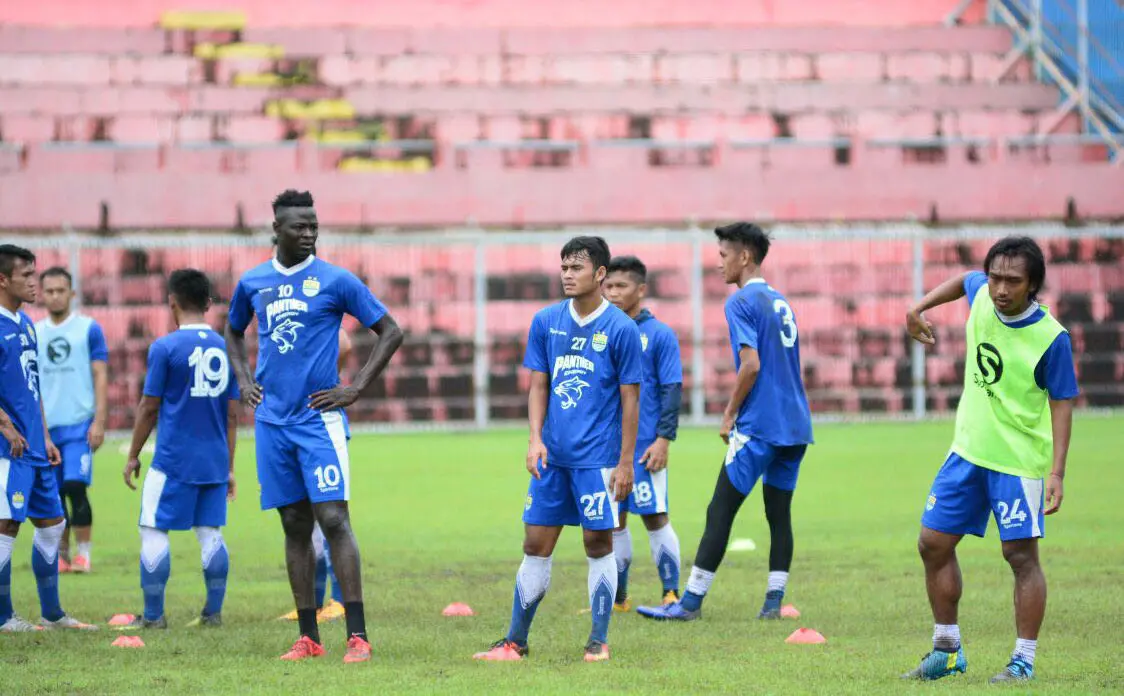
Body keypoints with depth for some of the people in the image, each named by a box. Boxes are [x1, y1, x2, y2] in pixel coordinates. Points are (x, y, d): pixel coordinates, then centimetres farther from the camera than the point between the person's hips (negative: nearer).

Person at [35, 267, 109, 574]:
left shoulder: (89, 329, 1)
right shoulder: (33, 333, 11)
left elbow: (100, 378, -1)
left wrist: (99, 421, -10)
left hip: (79, 423, -4)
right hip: (46, 426, 4)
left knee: (76, 487, -13)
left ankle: (83, 554, -5)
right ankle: (62, 555, 15)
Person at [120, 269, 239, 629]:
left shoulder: (165, 347, -8)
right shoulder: (225, 348, 7)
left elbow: (149, 407, -5)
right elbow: (232, 414, 11)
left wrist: (133, 455, 6)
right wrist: (229, 467, 18)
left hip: (173, 460, -5)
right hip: (214, 460, 5)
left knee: (153, 531, 2)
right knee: (210, 532, 9)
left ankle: (153, 614, 1)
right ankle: (213, 611, 10)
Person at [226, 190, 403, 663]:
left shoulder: (335, 281, -3)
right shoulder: (252, 283, 9)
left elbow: (390, 332, 0)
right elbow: (233, 332, 29)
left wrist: (355, 389, -5)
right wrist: (244, 380, 14)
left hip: (318, 419, -4)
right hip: (272, 422, 4)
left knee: (334, 520, -11)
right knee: (295, 527, 7)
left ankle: (357, 636, -12)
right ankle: (308, 638, 10)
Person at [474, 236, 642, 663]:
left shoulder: (621, 329, -5)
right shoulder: (546, 322, 6)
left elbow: (630, 399, -3)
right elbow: (538, 386, 8)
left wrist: (626, 461, -6)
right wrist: (535, 439, -6)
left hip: (597, 458, -4)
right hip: (552, 455, 4)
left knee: (598, 543, 0)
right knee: (536, 544, 6)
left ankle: (599, 641, 9)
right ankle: (516, 641, 13)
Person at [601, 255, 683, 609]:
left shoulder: (659, 334, -3)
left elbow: (672, 390, -6)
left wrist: (663, 439, -13)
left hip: (644, 446, -5)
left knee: (654, 517, -3)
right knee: (614, 520, 9)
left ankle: (671, 594, 2)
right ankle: (617, 597, 16)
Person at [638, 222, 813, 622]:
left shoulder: (741, 303, -8)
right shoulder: (781, 303, 18)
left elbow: (751, 364, -18)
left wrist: (729, 414, -7)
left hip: (759, 425, -8)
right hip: (795, 425, 8)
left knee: (720, 512, -4)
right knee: (779, 514, 9)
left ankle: (691, 603, -4)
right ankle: (773, 602, 6)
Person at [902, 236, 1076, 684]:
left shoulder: (1050, 338, -20)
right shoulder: (980, 295, -6)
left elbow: (1062, 404, -14)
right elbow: (962, 281, 20)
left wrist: (1056, 472, -20)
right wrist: (919, 309, 14)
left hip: (1019, 461, -6)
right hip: (968, 450, 6)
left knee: (1021, 555, -5)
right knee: (934, 544, 9)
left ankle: (1024, 661, 5)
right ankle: (948, 651, 22)